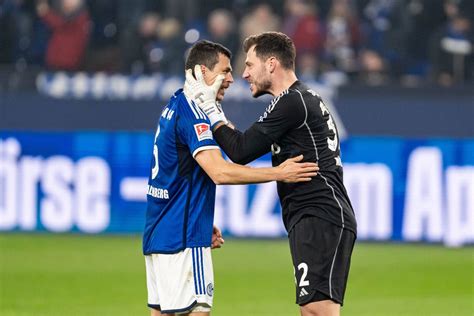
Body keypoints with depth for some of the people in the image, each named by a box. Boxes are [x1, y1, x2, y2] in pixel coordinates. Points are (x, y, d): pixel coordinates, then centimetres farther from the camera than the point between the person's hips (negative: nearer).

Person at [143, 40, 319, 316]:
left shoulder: (174, 108, 16)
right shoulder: (192, 113, -15)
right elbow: (220, 172, -27)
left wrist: (204, 224, 22)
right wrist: (277, 174, -25)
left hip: (158, 232, 10)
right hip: (182, 238, -10)